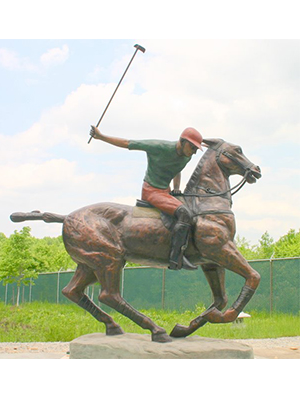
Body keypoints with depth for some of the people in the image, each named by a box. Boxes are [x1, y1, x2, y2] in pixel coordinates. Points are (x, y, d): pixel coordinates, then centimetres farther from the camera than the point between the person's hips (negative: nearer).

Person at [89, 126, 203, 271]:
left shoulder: (187, 156, 1)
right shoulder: (159, 147, -20)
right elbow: (127, 143, -13)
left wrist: (176, 187, 9)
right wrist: (100, 136, -11)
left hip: (166, 191, 9)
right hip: (151, 191, -9)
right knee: (185, 215, -27)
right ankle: (176, 259, -27)